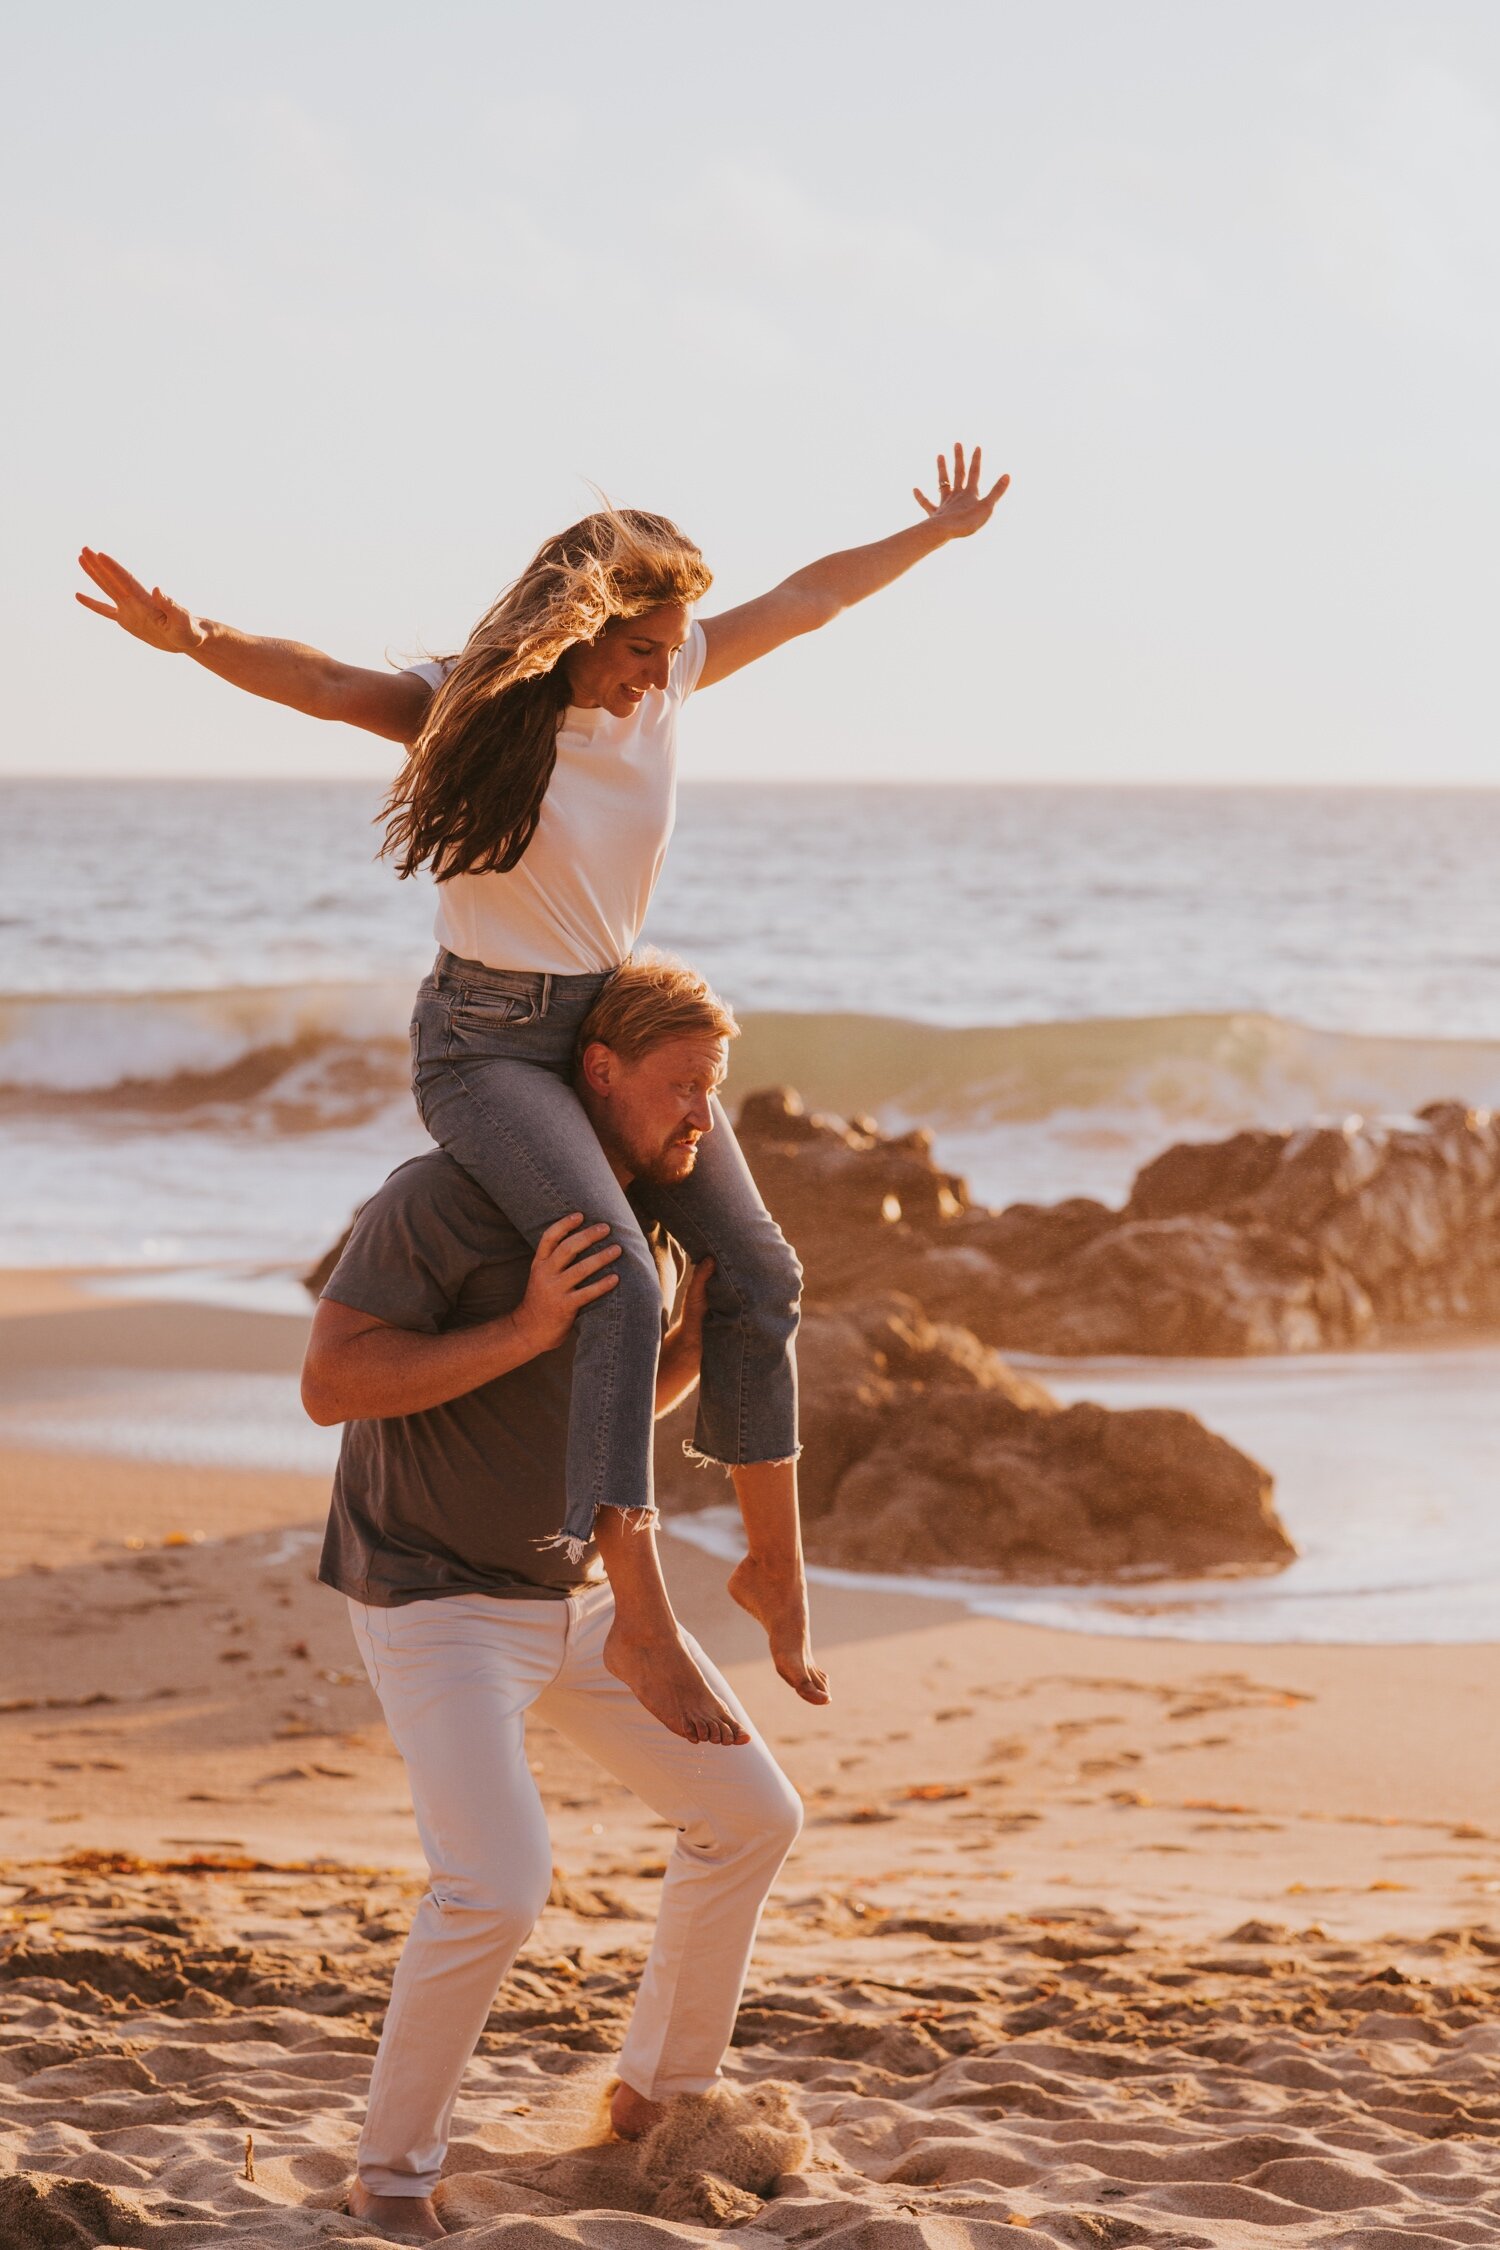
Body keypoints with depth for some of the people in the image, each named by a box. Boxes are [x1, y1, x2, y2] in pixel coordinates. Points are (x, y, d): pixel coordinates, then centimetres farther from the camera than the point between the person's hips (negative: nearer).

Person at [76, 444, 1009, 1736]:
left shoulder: (663, 678, -1)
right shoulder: (474, 708, -16)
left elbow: (809, 598, 12)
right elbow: (322, 683, -32)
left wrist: (939, 534, 23)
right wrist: (193, 640, -50)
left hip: (617, 1019, 7)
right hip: (488, 1040, -7)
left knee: (757, 1272, 2)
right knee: (624, 1288, -25)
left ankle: (775, 1571, 18)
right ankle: (641, 1616, -25)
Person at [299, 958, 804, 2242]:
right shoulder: (444, 1198, -21)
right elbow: (329, 1384, -25)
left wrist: (711, 1324, -2)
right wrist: (524, 1328, -31)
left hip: (576, 1595, 8)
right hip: (435, 1598, -8)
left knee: (752, 1815, 9)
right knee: (497, 1886, -23)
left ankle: (662, 2097, 27)